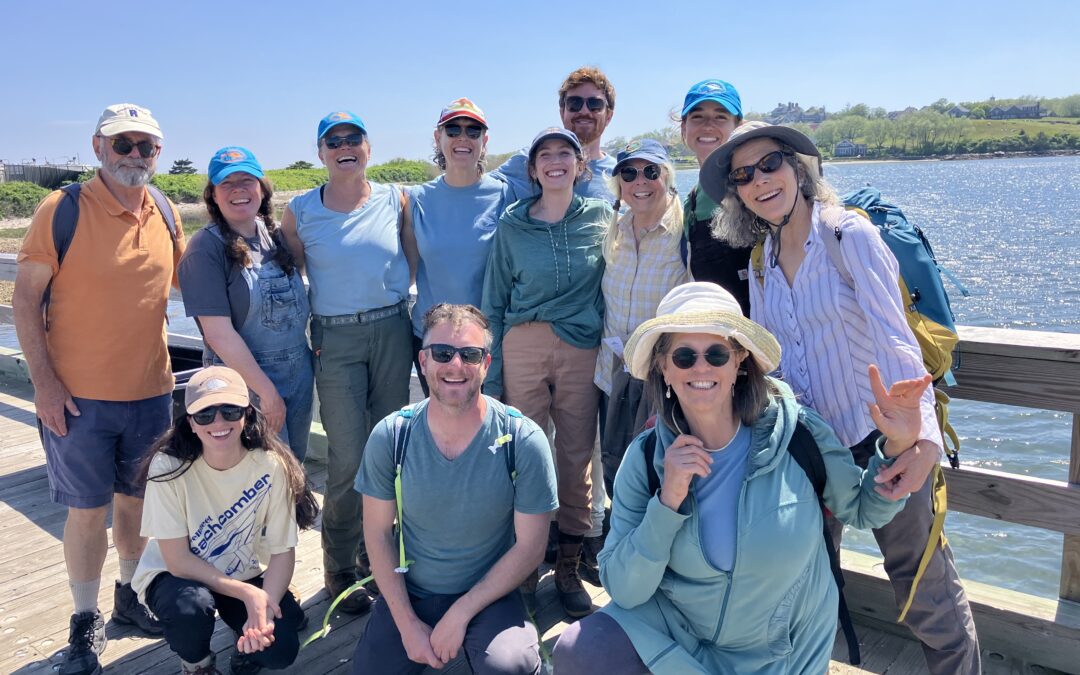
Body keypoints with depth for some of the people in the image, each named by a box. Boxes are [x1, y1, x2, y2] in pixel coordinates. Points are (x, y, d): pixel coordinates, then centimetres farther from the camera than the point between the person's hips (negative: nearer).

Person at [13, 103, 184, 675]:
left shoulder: (166, 215, 4)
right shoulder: (62, 210, -9)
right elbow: (25, 297, -7)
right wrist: (43, 381, -11)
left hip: (150, 391, 4)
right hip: (78, 395, -4)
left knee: (138, 499, 16)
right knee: (88, 510, 6)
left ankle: (128, 596, 37)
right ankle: (85, 622, 25)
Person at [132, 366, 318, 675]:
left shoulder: (271, 466, -22)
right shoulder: (169, 466, -25)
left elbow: (282, 551, -14)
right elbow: (178, 561, -21)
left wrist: (265, 607, -31)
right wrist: (248, 594, -27)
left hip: (244, 575, 1)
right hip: (175, 575, -1)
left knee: (280, 649, -20)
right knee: (191, 606, -34)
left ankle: (246, 637, 17)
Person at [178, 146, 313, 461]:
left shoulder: (277, 237, 6)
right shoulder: (206, 248, -12)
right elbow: (218, 333, -17)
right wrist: (267, 391, -17)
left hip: (300, 376, 6)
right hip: (245, 383, -6)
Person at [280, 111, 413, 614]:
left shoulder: (394, 199, 5)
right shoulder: (301, 211, 2)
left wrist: (393, 295, 6)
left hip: (392, 331, 2)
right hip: (336, 337, -2)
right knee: (348, 456, -4)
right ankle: (340, 569, 15)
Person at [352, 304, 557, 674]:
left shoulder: (525, 441, -17)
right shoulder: (390, 436, -11)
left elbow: (529, 546, -11)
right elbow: (378, 533, -2)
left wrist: (460, 614, -14)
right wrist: (407, 624, -8)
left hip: (488, 593, -2)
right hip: (409, 592, 3)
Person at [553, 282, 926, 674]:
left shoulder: (796, 433, -16)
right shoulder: (646, 457, -14)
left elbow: (862, 509, 0)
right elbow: (623, 591, -16)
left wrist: (897, 447, -18)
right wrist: (667, 501, -29)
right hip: (673, 631, 0)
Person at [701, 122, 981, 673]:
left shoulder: (849, 234, -10)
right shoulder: (762, 262, 7)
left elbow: (894, 336, -20)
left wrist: (920, 428, -32)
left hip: (881, 438, -5)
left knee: (921, 582, 5)